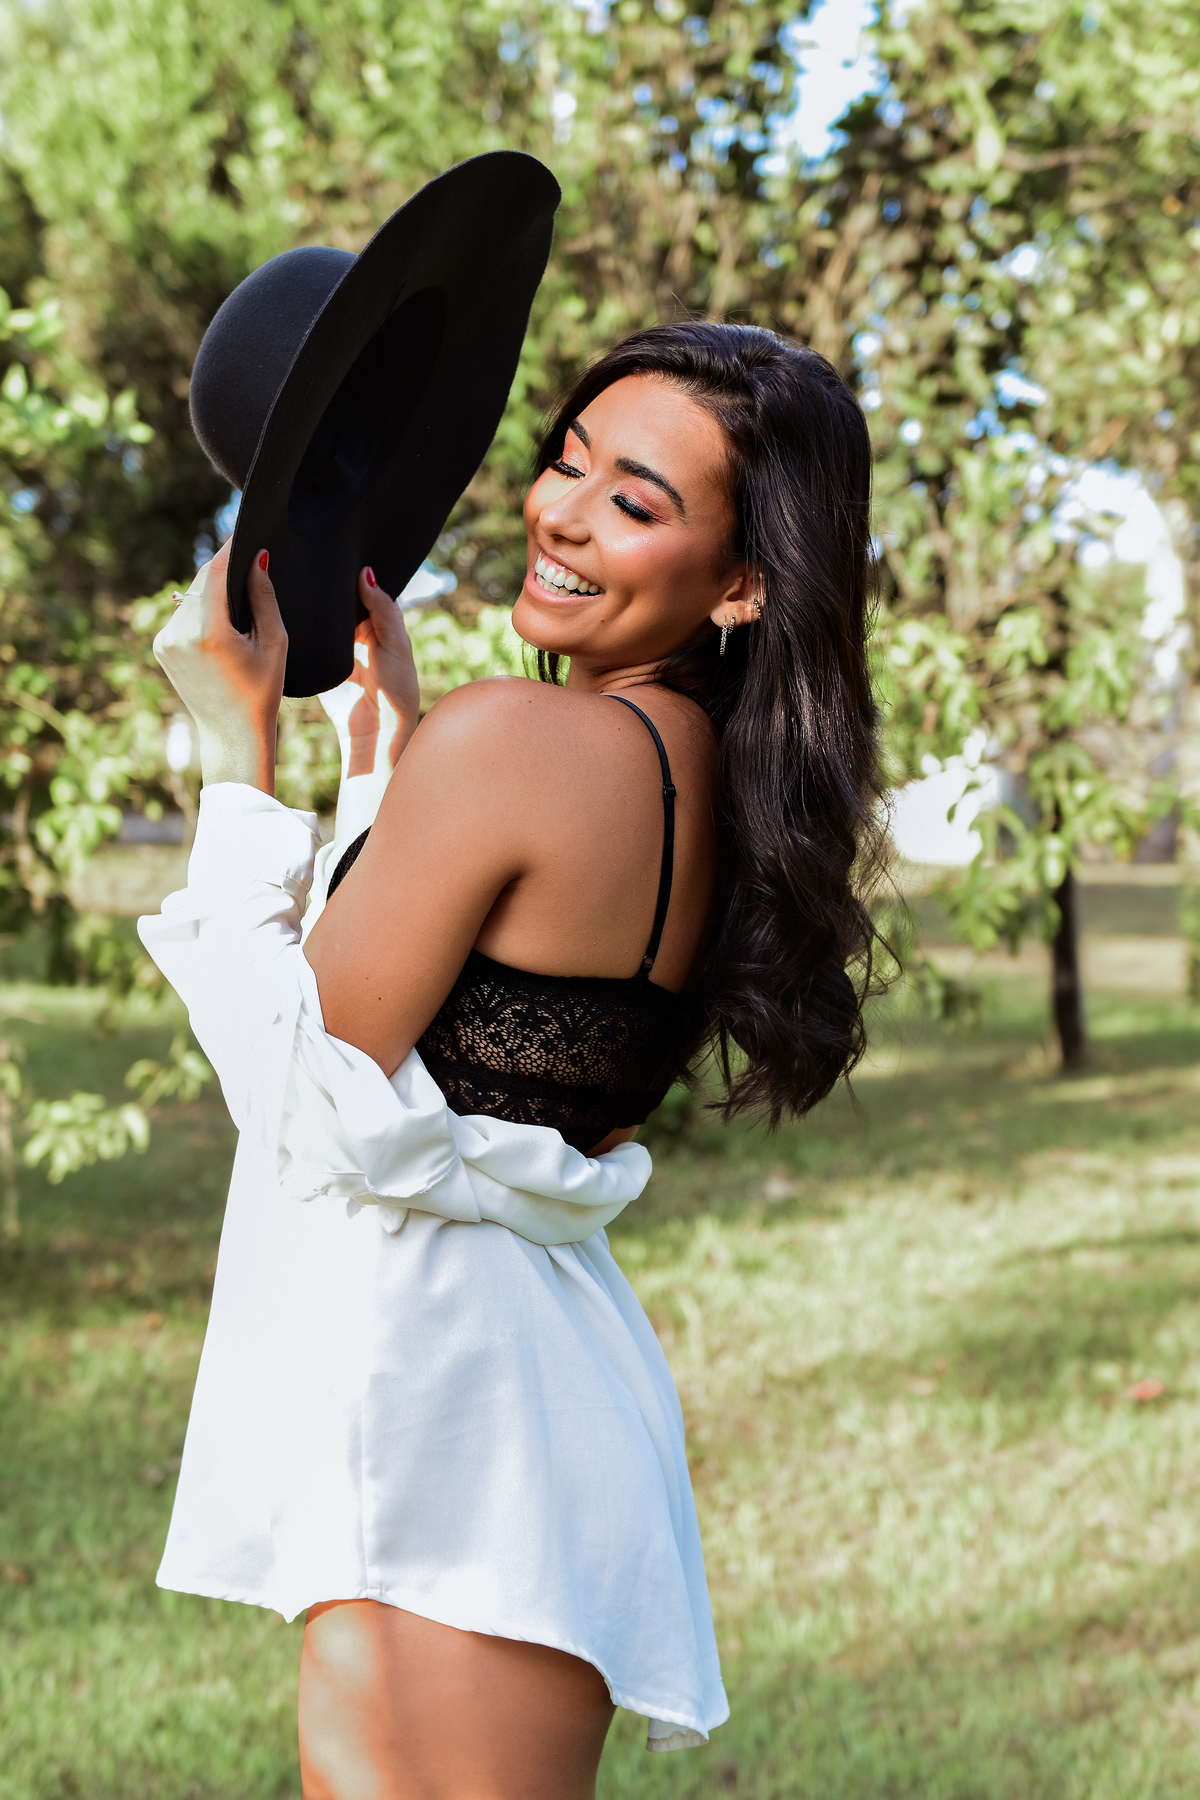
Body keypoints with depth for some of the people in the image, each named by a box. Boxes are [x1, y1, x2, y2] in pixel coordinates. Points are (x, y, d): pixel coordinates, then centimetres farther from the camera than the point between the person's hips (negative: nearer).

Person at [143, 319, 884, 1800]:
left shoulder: (507, 740, -18)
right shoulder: (720, 780, 8)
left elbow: (301, 1090, -12)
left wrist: (237, 740, -6)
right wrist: (385, 706, 21)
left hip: (414, 1387, -10)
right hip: (533, 1365, 10)